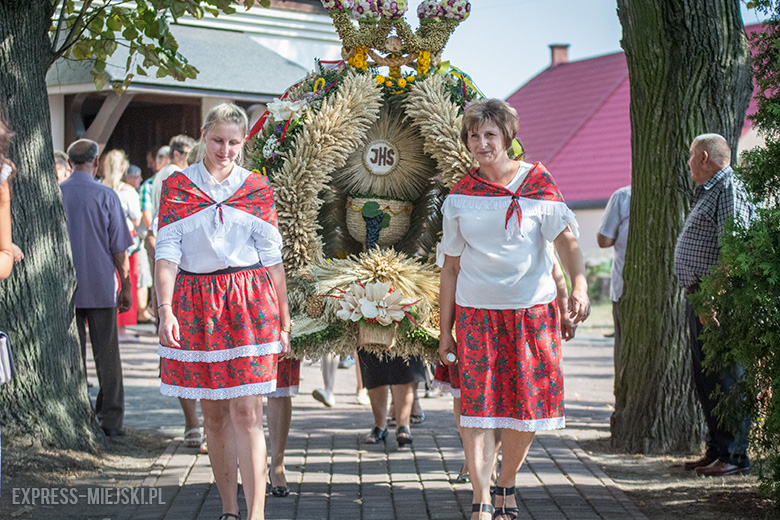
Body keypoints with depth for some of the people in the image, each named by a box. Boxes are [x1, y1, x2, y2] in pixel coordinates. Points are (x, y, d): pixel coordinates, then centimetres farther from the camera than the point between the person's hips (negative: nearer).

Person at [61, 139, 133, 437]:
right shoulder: (105, 196, -6)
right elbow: (119, 248, -4)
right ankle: (111, 420, 7)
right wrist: (126, 286, 4)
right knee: (107, 354, 5)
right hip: (101, 286, -2)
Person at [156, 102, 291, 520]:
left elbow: (272, 257, 9)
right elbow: (166, 252, 0)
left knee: (246, 413, -9)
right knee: (213, 414, 7)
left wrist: (283, 319, 7)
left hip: (250, 302, -1)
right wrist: (165, 309, -13)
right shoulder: (177, 186, 6)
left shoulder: (257, 188, 8)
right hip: (196, 305, 1)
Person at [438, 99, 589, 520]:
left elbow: (566, 239, -7)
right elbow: (451, 266, 9)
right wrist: (445, 328, 8)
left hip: (532, 308, 0)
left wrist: (579, 285, -26)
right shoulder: (460, 195, 5)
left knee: (528, 407, 4)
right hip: (476, 311, 0)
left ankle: (505, 486, 26)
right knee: (478, 404, -8)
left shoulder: (538, 182, 0)